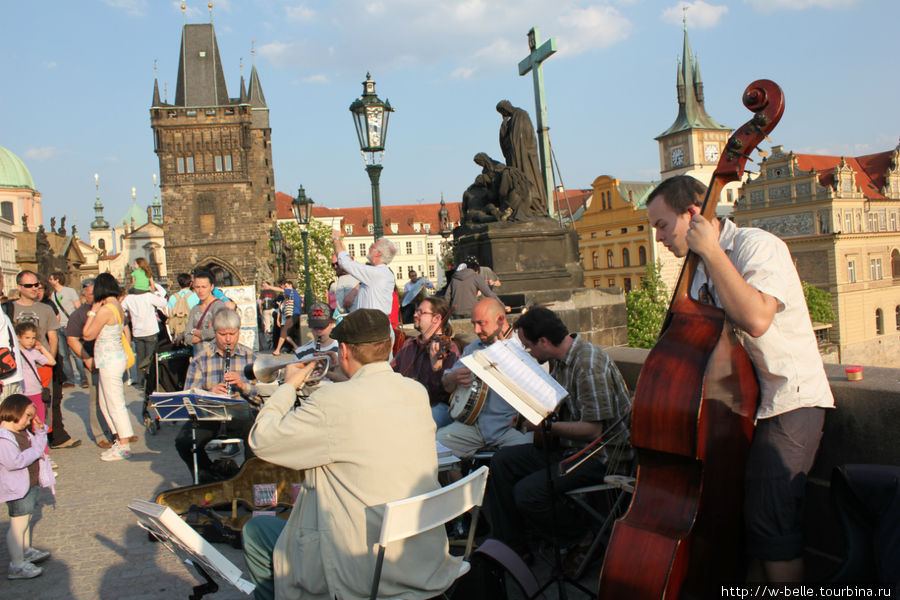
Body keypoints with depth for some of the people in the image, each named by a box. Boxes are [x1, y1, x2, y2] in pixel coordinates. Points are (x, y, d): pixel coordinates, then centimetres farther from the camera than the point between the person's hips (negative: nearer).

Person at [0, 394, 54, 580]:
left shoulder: (22, 432, 8)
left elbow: (36, 447, 20)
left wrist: (40, 433, 5)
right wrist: (35, 452, -22)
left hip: (30, 484, 11)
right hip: (17, 488, -11)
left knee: (26, 519, 24)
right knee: (18, 525, -6)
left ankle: (26, 551, 41)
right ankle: (16, 566, 1)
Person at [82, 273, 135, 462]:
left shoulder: (105, 309, -19)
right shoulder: (118, 307, 8)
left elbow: (87, 334, -13)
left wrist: (92, 312, -8)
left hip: (110, 361, -9)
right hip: (117, 357, 9)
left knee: (115, 404, -3)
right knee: (104, 403, 17)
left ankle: (124, 446, 3)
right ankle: (120, 439, 23)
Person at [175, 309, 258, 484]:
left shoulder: (250, 357, 9)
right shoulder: (200, 359, 10)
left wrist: (242, 385, -17)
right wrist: (210, 393, -19)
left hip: (242, 412, -1)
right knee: (183, 442, -25)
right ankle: (209, 480, 2)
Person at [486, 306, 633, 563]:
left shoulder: (590, 366, -23)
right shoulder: (559, 359, 6)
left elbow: (593, 430, -25)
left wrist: (545, 426, -17)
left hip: (601, 457, -10)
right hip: (568, 447, 10)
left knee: (528, 491, -23)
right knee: (502, 460, 4)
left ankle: (582, 544, 2)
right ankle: (509, 545, 12)